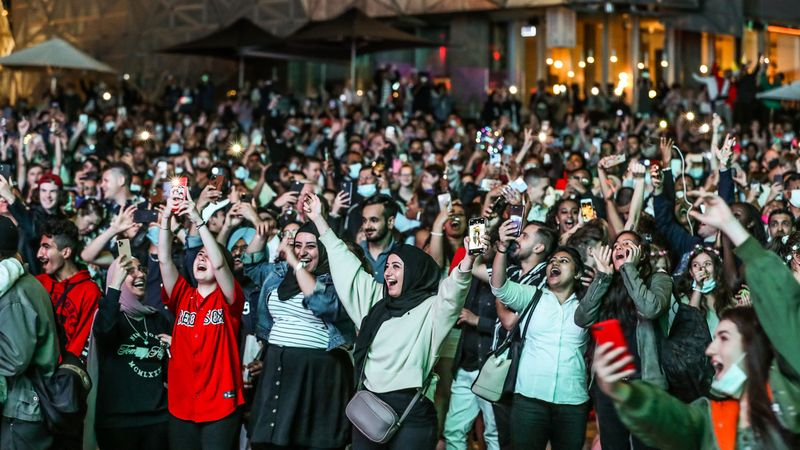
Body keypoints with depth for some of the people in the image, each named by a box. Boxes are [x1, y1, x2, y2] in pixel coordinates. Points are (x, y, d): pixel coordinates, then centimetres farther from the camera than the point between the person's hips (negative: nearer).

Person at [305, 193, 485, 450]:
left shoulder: (433, 308, -2)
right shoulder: (377, 299, 16)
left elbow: (453, 289, -21)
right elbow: (347, 264, 21)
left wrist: (468, 259, -42)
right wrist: (318, 219, 23)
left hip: (411, 410, -6)